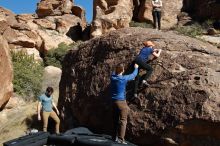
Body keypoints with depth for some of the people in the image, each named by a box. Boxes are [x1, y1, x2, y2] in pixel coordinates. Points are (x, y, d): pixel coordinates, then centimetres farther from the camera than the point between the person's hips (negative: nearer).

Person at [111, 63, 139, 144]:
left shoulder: (112, 77, 1)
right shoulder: (124, 78, -11)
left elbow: (115, 73, 27)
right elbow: (134, 75, 6)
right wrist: (136, 68, 25)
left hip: (114, 101, 7)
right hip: (121, 101, -7)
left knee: (115, 120, 15)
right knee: (123, 121, -5)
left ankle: (115, 137, 23)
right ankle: (120, 139, -10)